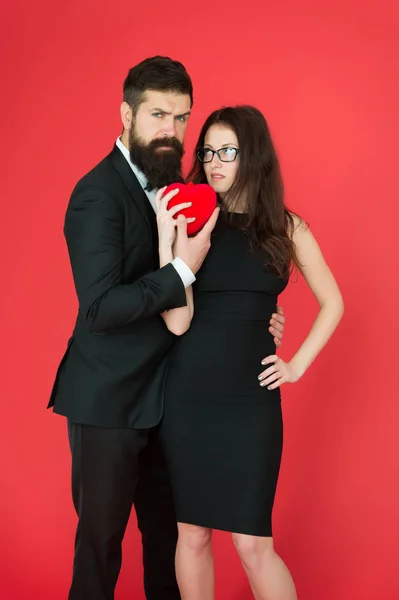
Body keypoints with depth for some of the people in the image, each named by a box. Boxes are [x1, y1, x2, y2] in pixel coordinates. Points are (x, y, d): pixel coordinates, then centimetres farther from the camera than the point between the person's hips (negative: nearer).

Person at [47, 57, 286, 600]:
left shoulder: (173, 185, 8)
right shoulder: (98, 194, -17)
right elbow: (99, 309, -25)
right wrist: (182, 270, -26)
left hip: (162, 392, 7)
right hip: (108, 399, -7)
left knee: (168, 527, 17)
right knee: (102, 534, 7)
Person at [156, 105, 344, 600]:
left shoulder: (286, 228, 3)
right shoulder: (191, 222, 0)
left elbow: (332, 303, 14)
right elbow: (177, 321, -9)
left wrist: (298, 365, 6)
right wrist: (168, 238, -16)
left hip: (252, 398, -1)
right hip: (188, 396, 1)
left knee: (252, 543, -3)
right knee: (191, 532, 10)